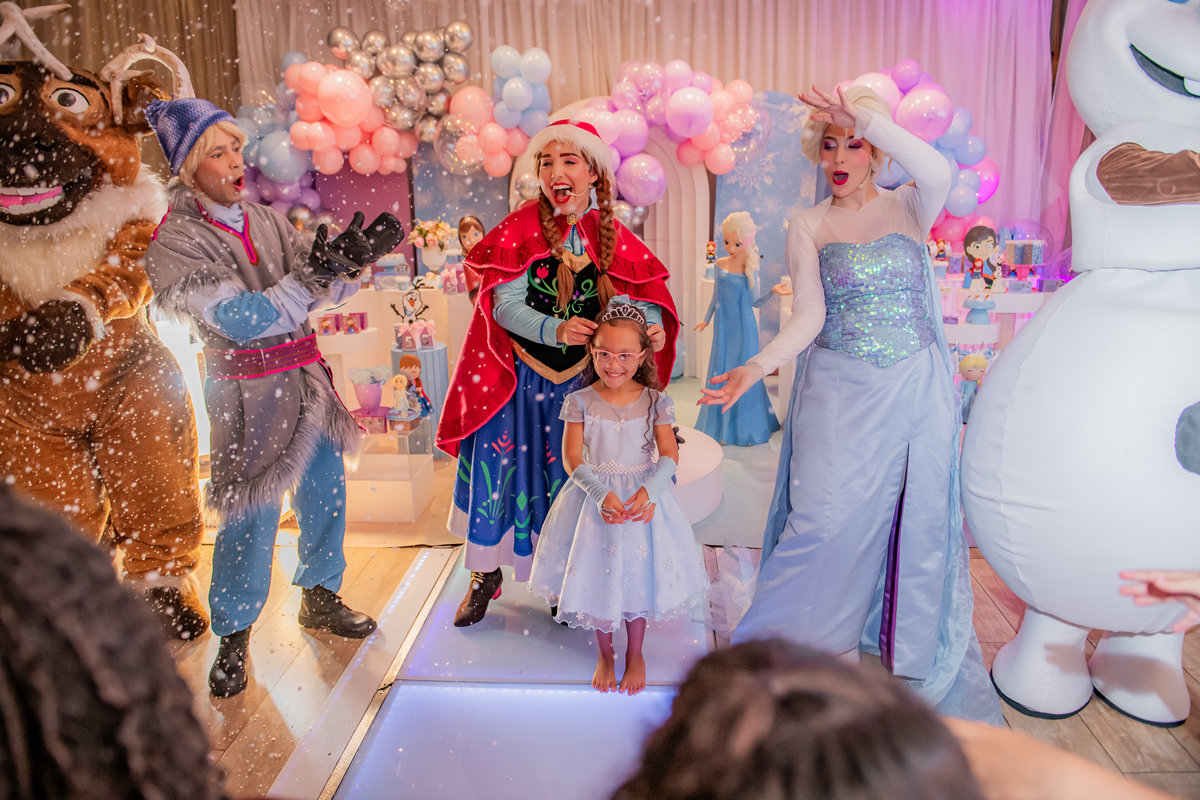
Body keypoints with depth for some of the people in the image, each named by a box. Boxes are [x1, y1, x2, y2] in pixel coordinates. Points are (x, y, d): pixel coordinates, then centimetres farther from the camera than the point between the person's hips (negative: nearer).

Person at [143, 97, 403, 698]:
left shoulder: (264, 221, 8)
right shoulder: (175, 243, -8)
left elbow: (328, 287, 3)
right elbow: (242, 318, -20)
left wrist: (353, 257, -19)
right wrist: (315, 272, -28)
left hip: (308, 381, 6)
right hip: (248, 395, -6)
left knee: (325, 494, 14)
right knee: (251, 517, -1)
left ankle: (319, 599, 36)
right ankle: (233, 637, 20)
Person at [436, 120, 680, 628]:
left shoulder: (612, 237, -1)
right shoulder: (521, 228, -7)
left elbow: (642, 298, -1)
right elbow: (505, 304, -13)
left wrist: (652, 325, -24)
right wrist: (555, 330, -29)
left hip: (580, 381, 2)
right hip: (517, 376, -1)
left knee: (569, 478, 10)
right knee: (497, 467, 2)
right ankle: (485, 576, 23)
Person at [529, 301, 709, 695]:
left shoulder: (655, 401, -6)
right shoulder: (580, 401, -8)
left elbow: (669, 454, -10)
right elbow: (572, 458, -12)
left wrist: (648, 492, -27)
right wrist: (601, 494, -26)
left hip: (644, 497, 0)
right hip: (594, 496, 0)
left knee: (638, 575, 11)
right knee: (600, 573, 12)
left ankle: (635, 654, 36)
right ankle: (604, 653, 37)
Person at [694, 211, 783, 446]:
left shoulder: (750, 270, -5)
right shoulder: (720, 265, 0)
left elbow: (754, 302, -1)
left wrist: (772, 292, -15)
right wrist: (706, 320, 17)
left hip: (744, 328, -2)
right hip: (724, 327, 2)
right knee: (721, 372, 5)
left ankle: (745, 429, 15)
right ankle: (721, 427, 18)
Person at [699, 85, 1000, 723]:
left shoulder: (909, 208, 5)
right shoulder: (808, 227, 5)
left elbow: (937, 173, -20)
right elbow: (808, 313, -8)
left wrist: (868, 118, -19)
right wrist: (758, 366, -24)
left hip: (918, 390, 1)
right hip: (840, 395, -1)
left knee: (918, 520, 6)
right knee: (825, 520, -7)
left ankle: (918, 656, 27)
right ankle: (771, 654, 10)